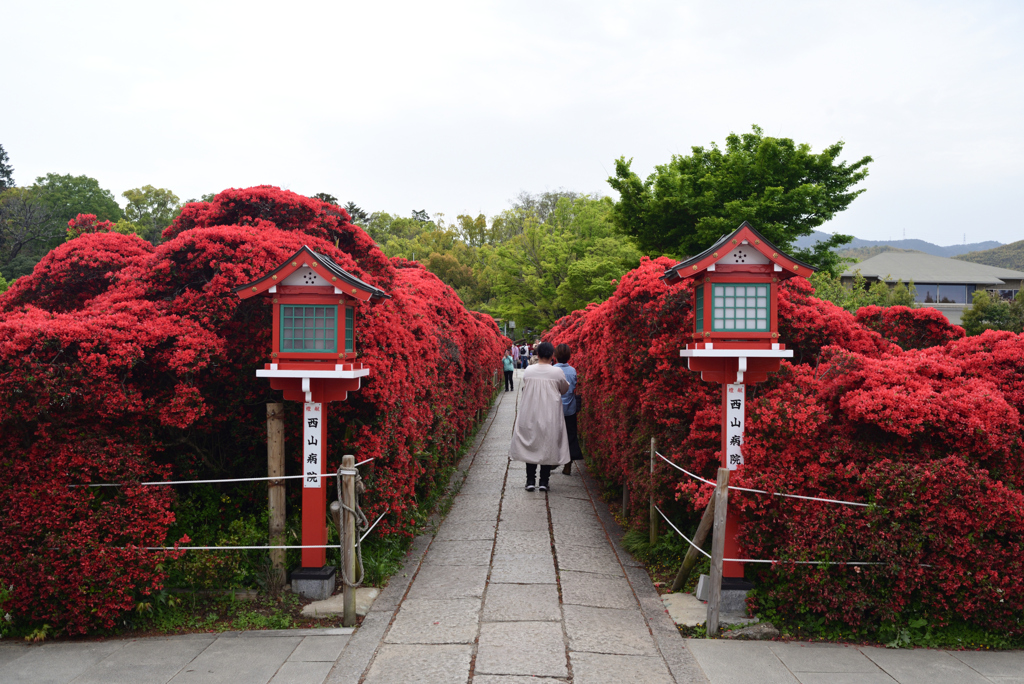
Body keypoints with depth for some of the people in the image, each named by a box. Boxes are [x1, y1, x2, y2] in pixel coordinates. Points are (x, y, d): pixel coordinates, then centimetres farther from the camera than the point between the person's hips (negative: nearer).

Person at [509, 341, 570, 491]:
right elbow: (564, 390, 7)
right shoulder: (557, 372, -9)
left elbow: (523, 390, 8)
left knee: (530, 446, 11)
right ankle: (544, 482, 11)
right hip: (550, 416, -1)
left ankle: (530, 481, 12)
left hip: (530, 415, 1)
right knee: (548, 447, 9)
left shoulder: (527, 371, -5)